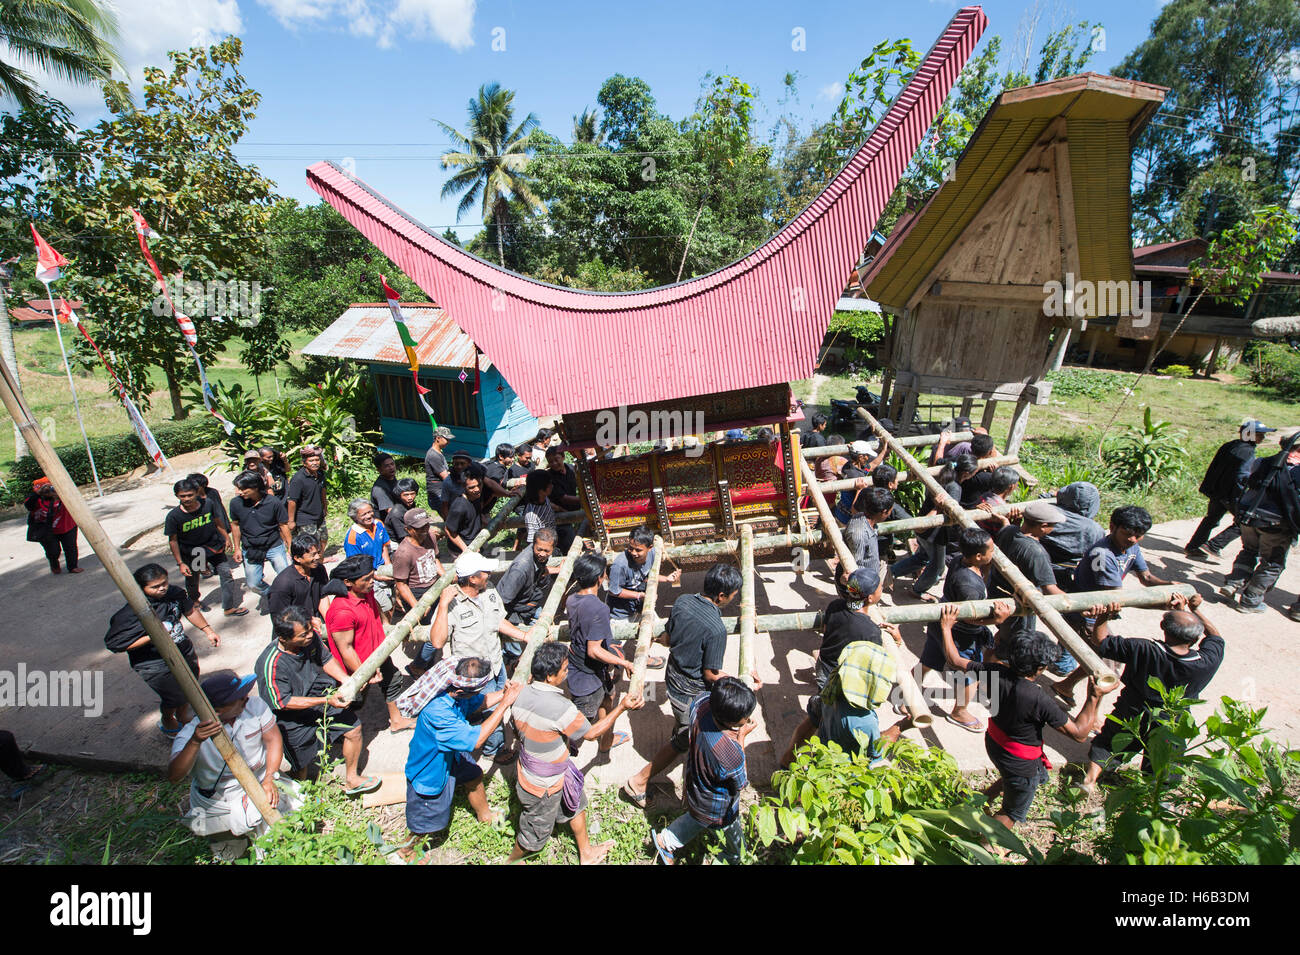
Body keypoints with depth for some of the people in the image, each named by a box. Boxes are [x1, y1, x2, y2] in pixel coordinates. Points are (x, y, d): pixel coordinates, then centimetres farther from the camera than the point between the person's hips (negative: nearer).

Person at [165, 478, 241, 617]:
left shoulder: (207, 504, -15)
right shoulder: (173, 516, -20)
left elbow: (217, 521, 3)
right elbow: (173, 540, -12)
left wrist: (226, 538, 12)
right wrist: (180, 563, -12)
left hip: (213, 546, 1)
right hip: (190, 552, -1)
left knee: (227, 575, 3)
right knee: (192, 581, 18)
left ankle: (229, 608, 17)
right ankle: (194, 602, 51)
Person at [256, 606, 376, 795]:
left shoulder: (311, 637, -18)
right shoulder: (270, 665, -33)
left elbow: (326, 659, 0)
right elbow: (284, 702, -24)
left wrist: (346, 679, -15)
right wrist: (327, 700, -29)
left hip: (320, 694, 5)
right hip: (294, 719, -5)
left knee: (354, 728, 4)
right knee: (302, 772, 11)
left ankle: (351, 778, 27)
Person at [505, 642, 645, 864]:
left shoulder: (522, 694, -14)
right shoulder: (560, 707, -36)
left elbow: (517, 731, 3)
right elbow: (591, 733, -21)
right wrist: (621, 708, -14)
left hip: (528, 772, 8)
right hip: (543, 788, -7)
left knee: (576, 804, 27)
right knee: (535, 834, 21)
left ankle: (586, 853, 48)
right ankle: (512, 860, 47)